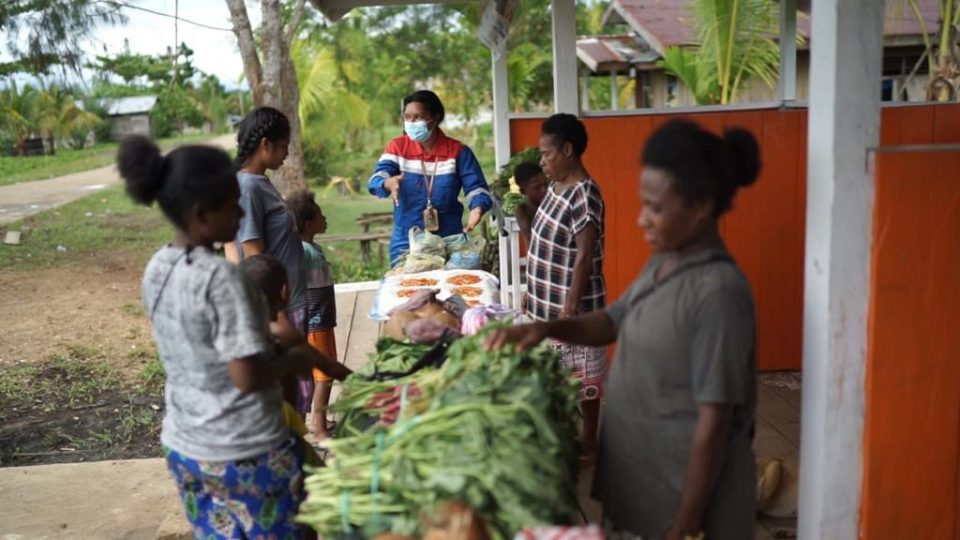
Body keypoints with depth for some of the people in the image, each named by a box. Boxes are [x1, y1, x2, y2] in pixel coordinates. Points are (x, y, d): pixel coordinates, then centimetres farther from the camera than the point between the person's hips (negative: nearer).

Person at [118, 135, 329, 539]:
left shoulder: (157, 268, 0)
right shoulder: (219, 277, -25)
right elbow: (248, 377, -25)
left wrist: (270, 345, 9)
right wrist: (294, 360, -8)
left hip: (183, 449, 7)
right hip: (245, 455, -7)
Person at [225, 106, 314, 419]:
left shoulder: (260, 182, 10)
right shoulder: (247, 188, -18)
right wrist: (278, 317, -19)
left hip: (292, 302, 9)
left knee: (297, 386, 17)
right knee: (295, 389, 0)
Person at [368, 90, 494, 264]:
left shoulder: (458, 151, -2)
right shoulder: (397, 147, 1)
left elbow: (476, 188, -6)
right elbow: (376, 181, -11)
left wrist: (477, 209, -29)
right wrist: (388, 183, -35)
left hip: (449, 243, 0)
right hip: (406, 244, 0)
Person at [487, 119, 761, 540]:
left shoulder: (718, 292, -25)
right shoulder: (663, 264, 1)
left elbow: (713, 423, -23)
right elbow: (614, 322, 16)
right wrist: (548, 328, -2)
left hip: (687, 489, -8)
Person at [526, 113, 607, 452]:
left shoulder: (584, 195, -21)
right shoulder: (556, 186, 7)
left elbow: (585, 257, -21)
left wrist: (570, 310, -21)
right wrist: (534, 294, 17)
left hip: (574, 305, -9)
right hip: (548, 300, 9)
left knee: (583, 373, 7)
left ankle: (588, 439, 22)